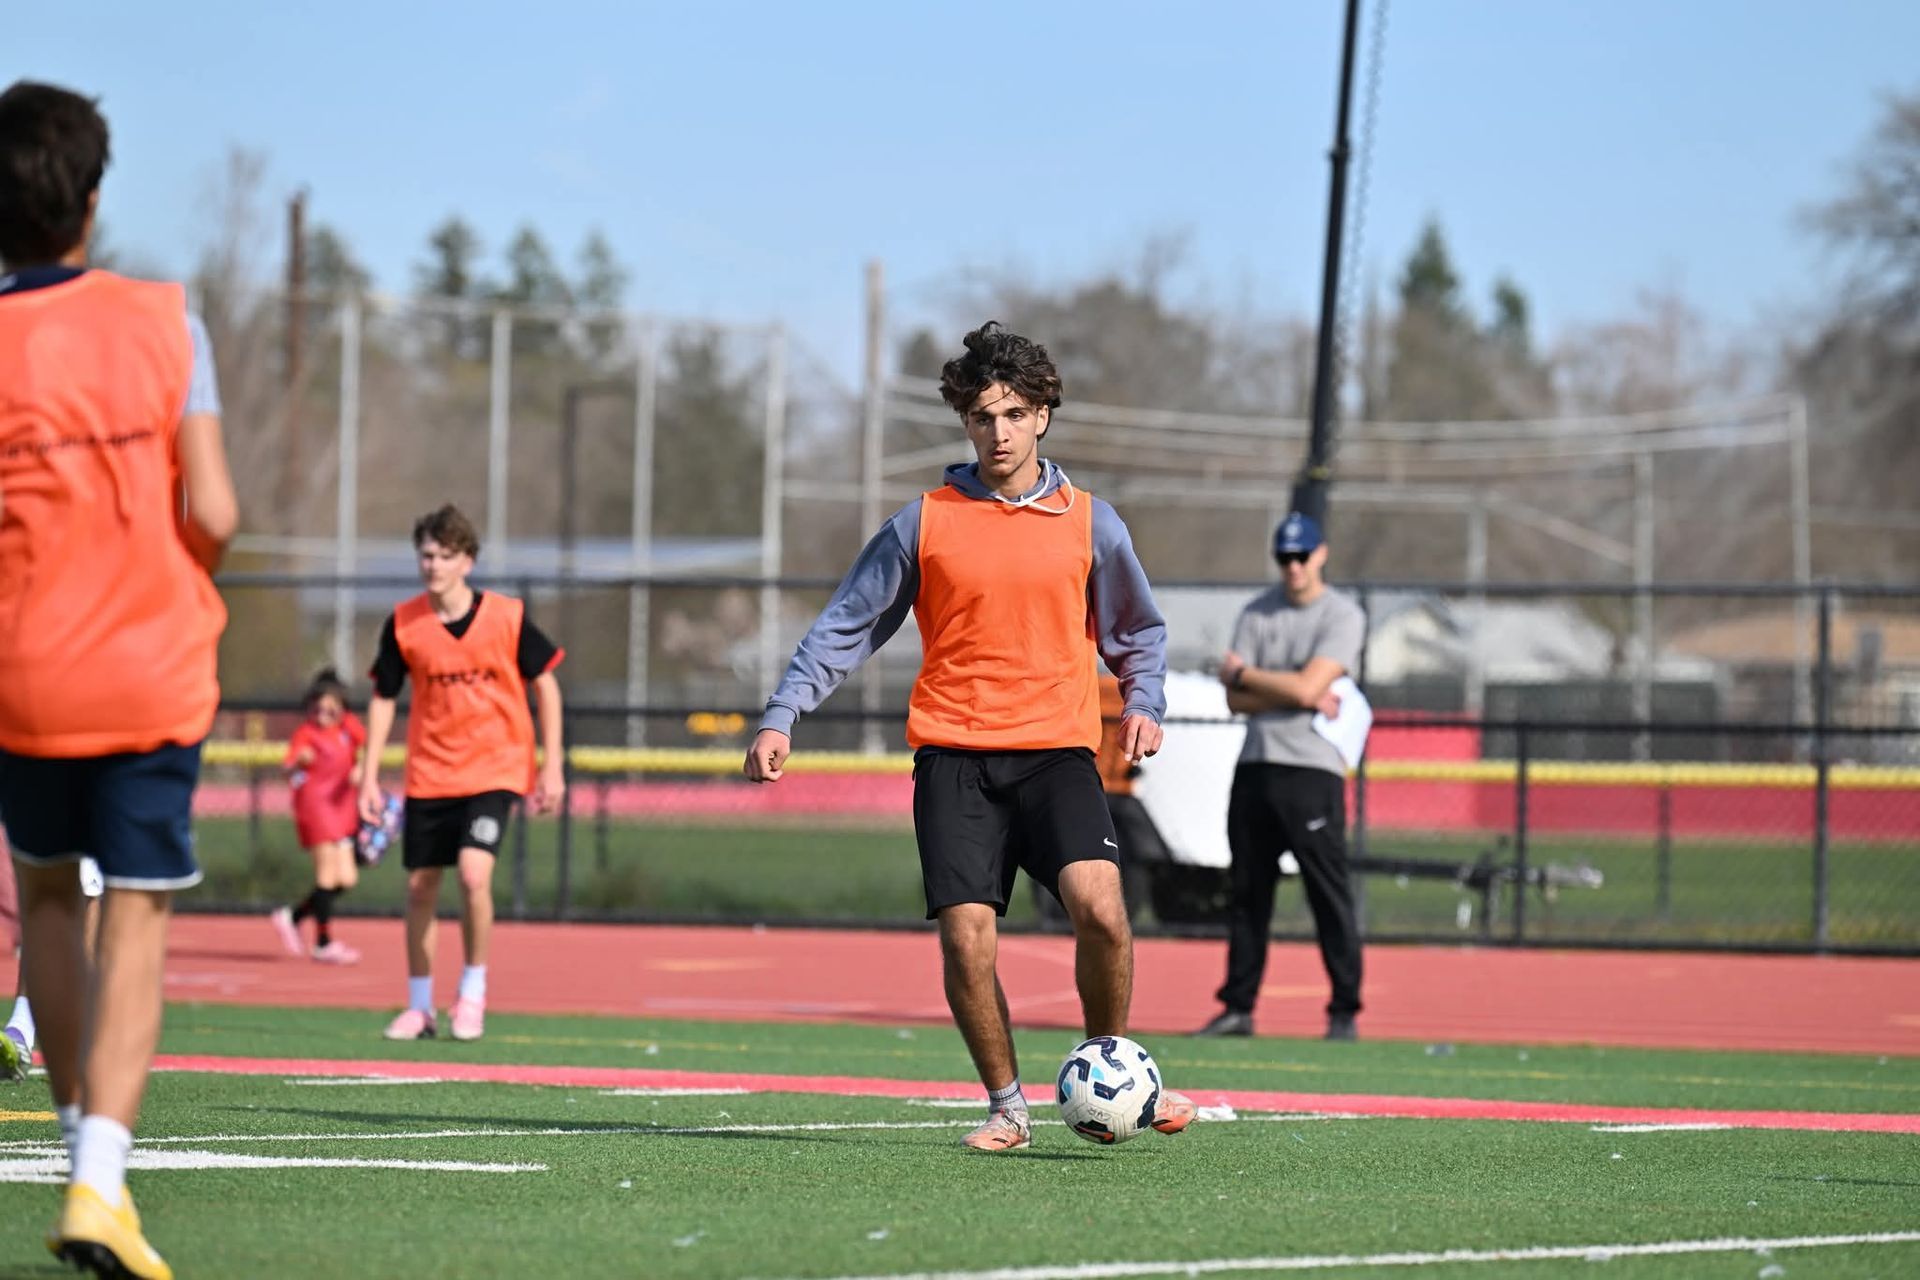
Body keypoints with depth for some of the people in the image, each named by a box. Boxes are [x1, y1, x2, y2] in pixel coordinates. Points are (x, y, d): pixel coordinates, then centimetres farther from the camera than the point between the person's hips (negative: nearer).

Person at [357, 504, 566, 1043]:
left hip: (494, 770, -3)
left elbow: (545, 684, 2)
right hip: (428, 774, 3)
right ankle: (419, 1006, 22)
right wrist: (369, 777, 1)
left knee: (474, 873, -21)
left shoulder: (507, 617, -9)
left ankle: (473, 992, -1)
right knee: (420, 886, 6)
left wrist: (552, 765, -1)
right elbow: (383, 699, 5)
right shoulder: (403, 624, -5)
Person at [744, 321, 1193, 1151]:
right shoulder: (925, 522, 6)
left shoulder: (1089, 524, 8)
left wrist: (1143, 703, 0)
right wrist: (782, 716, -2)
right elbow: (847, 625, 8)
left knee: (1098, 904, -22)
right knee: (965, 937, -9)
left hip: (1056, 748, 0)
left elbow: (1138, 632, 19)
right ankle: (1006, 1107, 9)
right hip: (954, 755, 0)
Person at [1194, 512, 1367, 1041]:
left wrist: (1242, 672, -2)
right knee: (1246, 891, 7)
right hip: (1256, 767, 5)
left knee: (1330, 893, -7)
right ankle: (1238, 1007, 13)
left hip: (1312, 770, -5)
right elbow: (1237, 699, 3)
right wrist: (1301, 698, -10)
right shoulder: (1258, 613, 11)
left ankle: (1344, 1012, -4)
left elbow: (1308, 686, -15)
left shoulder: (1343, 616, -3)